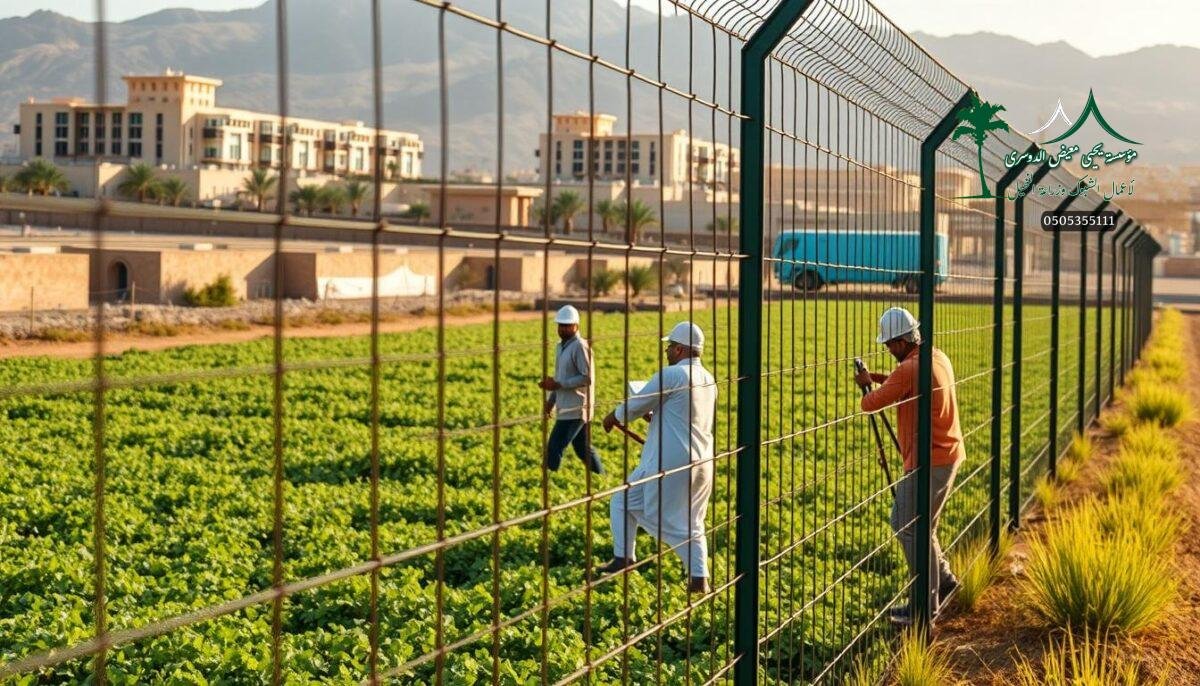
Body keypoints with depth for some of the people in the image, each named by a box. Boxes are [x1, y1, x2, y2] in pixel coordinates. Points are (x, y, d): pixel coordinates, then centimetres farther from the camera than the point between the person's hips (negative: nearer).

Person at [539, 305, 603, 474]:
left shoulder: (580, 346, -15)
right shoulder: (561, 346, 13)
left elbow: (588, 378, -20)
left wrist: (558, 384, -21)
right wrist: (551, 401, 11)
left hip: (575, 409, -9)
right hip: (567, 408, 9)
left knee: (553, 449, -9)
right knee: (584, 449, 16)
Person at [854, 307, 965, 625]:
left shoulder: (909, 369, -21)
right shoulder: (938, 357, 8)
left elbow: (870, 404, -15)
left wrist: (867, 383, 6)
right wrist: (880, 378, 10)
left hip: (928, 462, -10)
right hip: (948, 455, 10)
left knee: (913, 529, -2)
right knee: (903, 521, 19)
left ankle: (926, 605, 3)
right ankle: (943, 580, 26)